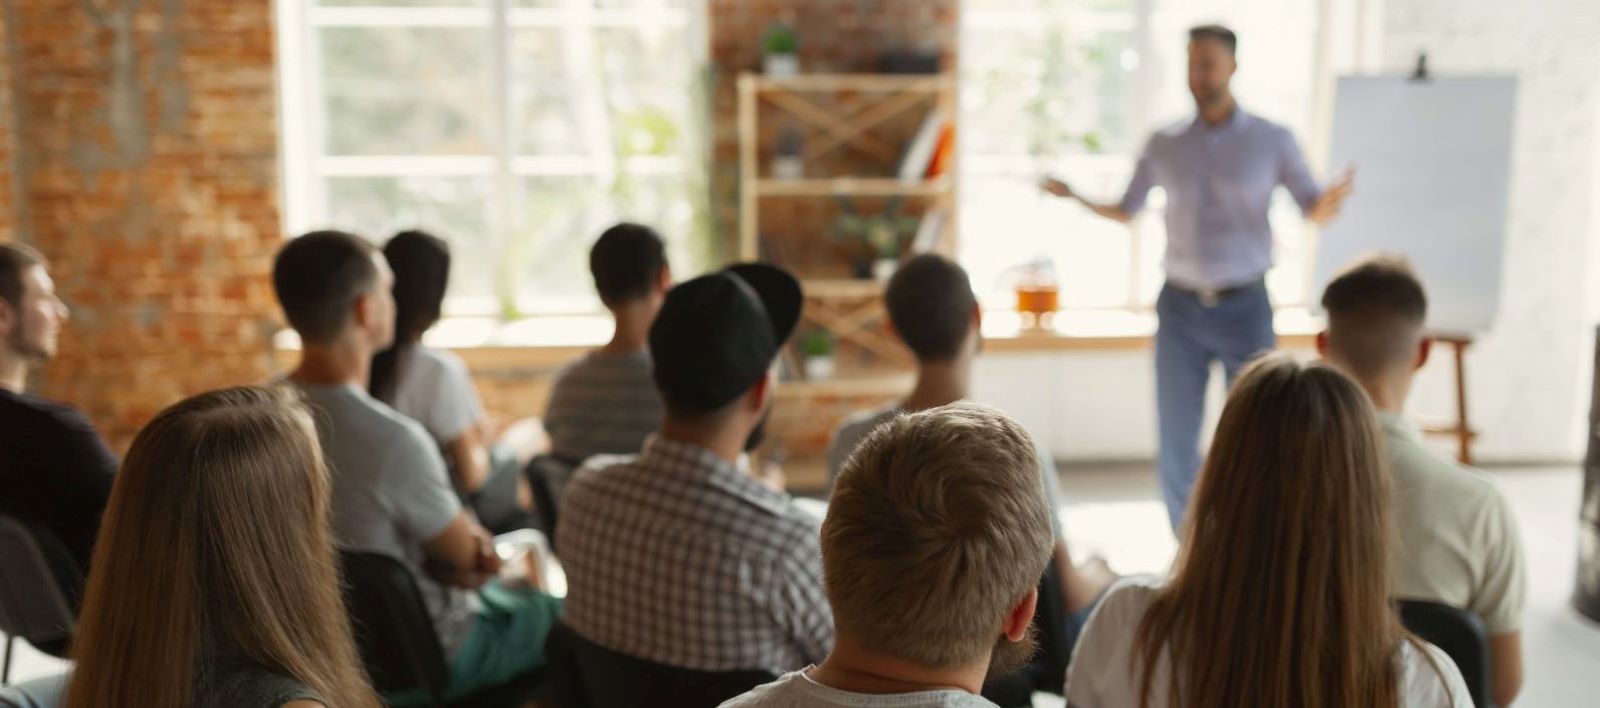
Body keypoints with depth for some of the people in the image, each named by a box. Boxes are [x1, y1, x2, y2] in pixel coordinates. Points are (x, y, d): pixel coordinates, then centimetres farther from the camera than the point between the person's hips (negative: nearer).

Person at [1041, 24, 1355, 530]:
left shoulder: (1272, 140, -2)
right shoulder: (1163, 144, 4)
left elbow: (1314, 212, -2)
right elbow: (1125, 212, 11)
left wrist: (1330, 201, -26)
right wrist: (1075, 197, -7)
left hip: (1246, 308, -1)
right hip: (1179, 308, 2)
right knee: (1175, 442, 3)